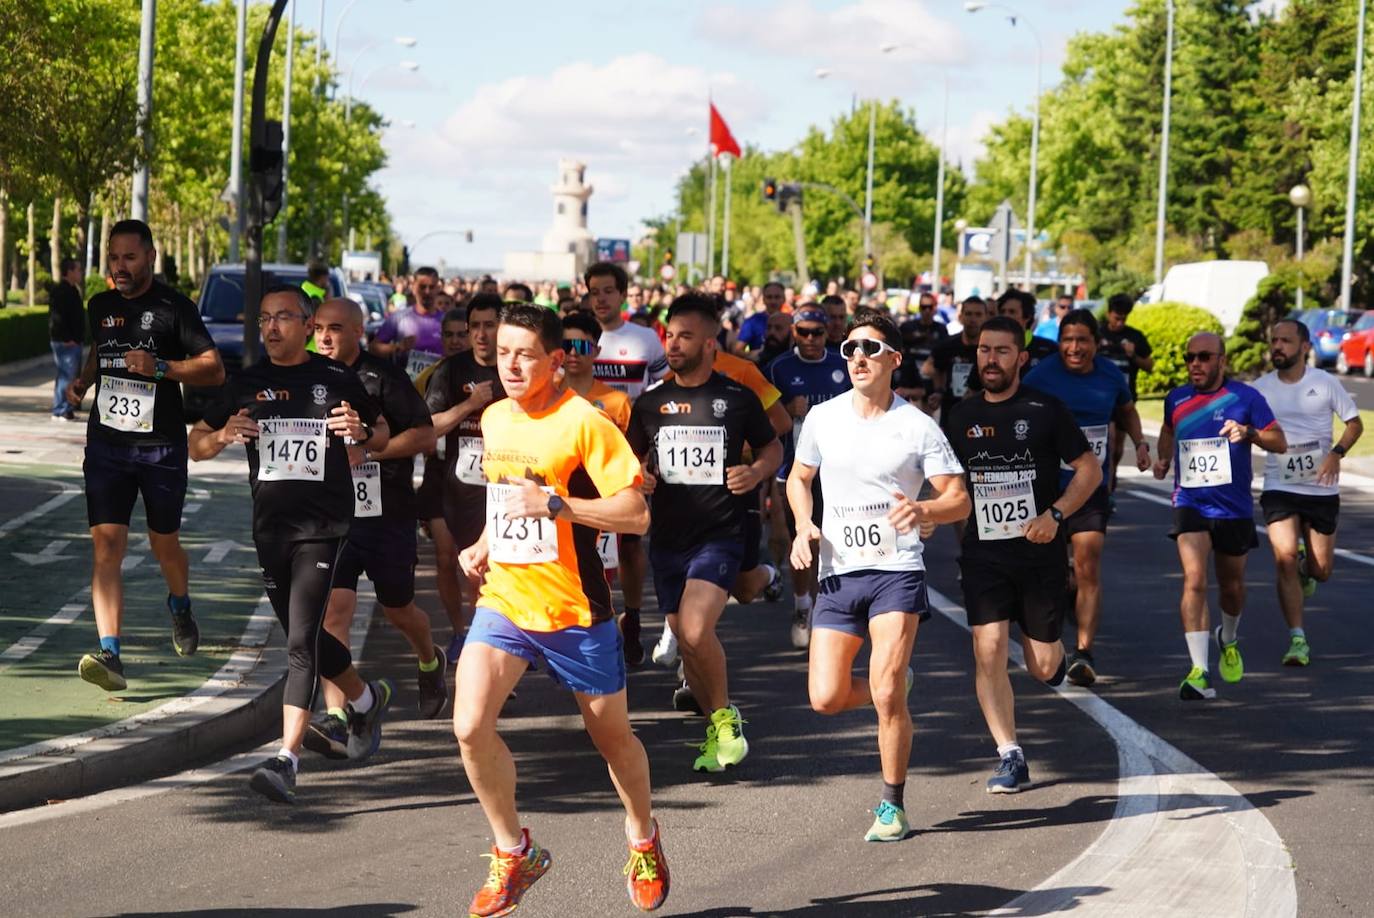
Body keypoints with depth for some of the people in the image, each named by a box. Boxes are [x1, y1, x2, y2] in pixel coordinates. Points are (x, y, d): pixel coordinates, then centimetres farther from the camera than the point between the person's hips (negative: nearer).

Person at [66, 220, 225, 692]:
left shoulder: (174, 307, -8)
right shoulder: (100, 306, 7)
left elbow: (215, 369, -10)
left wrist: (159, 367, -23)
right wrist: (83, 380, 8)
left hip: (161, 446, -3)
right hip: (107, 442, 3)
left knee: (164, 543, 12)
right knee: (106, 545, -11)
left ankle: (180, 606, 47)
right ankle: (110, 656, -18)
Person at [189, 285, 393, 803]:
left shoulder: (337, 380, 1)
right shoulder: (246, 384, 8)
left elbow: (384, 435, 14)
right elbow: (196, 445, 12)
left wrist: (362, 433, -9)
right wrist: (223, 436, -10)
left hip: (323, 527, -4)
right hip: (269, 527, 5)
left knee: (301, 642, -15)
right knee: (305, 639, 16)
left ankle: (287, 759, -19)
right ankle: (366, 699, 43)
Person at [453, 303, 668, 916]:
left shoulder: (584, 422, -14)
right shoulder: (494, 419, 7)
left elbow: (636, 515, -18)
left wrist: (554, 504, -26)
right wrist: (483, 545, 9)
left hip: (574, 610, -4)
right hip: (502, 601, 5)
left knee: (611, 735, 12)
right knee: (469, 725, -15)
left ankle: (643, 839, 40)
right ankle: (513, 853, 4)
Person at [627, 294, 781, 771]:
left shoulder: (737, 399, -1)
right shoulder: (651, 402, 7)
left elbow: (772, 447, 12)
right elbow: (632, 459, 18)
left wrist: (756, 472, -9)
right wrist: (637, 479, -4)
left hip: (720, 535, -5)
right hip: (667, 538, 5)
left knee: (696, 630, -23)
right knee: (685, 643, 7)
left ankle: (724, 716, -1)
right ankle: (721, 731, 26)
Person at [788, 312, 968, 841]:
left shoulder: (918, 428, -4)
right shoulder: (823, 418, 6)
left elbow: (959, 500, -2)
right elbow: (799, 478, 21)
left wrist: (922, 511, -24)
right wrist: (804, 526, 1)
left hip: (896, 571, -4)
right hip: (837, 573, 4)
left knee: (886, 695, -13)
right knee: (826, 698, -2)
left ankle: (892, 805, 5)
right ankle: (896, 681, 31)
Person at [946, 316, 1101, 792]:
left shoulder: (1045, 410, -3)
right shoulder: (962, 416, 7)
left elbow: (1090, 469, 0)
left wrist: (1055, 514, -14)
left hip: (1040, 551, -2)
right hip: (983, 552, 2)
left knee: (1043, 667, 3)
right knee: (988, 649, -14)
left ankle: (1056, 655, 42)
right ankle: (1010, 758, -7)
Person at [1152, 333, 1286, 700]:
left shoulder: (1245, 397, -6)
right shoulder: (1176, 400, 4)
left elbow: (1280, 442, -6)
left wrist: (1249, 433, -24)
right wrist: (1164, 457, 9)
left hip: (1234, 508, 0)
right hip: (1190, 505, 0)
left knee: (1232, 586, 15)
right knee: (1194, 580, -19)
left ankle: (1228, 640, 49)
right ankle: (1199, 671, -25)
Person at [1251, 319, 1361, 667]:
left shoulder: (1325, 383, -3)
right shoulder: (1261, 388, 0)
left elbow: (1354, 423, 4)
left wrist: (1336, 454, -13)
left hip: (1322, 488, 0)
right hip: (1279, 489, 0)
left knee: (1321, 570, 5)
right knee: (1285, 558, -17)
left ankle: (1305, 569, 45)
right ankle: (1298, 641, -10)